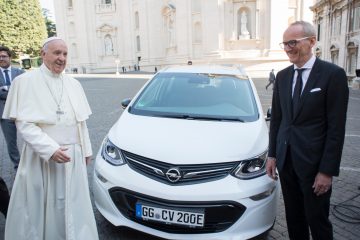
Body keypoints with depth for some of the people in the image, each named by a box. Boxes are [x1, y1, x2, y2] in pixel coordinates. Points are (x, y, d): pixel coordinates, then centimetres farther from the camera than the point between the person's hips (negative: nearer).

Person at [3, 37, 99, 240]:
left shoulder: (73, 84, 9)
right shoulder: (26, 81, -6)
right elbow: (24, 123, -13)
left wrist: (86, 150, 13)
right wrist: (50, 149, -22)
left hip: (72, 156, 4)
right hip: (41, 158, -4)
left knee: (72, 206, 14)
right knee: (39, 206, 10)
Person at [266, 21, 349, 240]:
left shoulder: (333, 74, -9)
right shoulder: (282, 76, 7)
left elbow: (336, 127, -12)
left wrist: (327, 170, -13)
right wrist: (272, 154, 8)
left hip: (314, 163, -5)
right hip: (286, 160, 5)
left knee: (318, 221, 10)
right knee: (294, 218, 18)